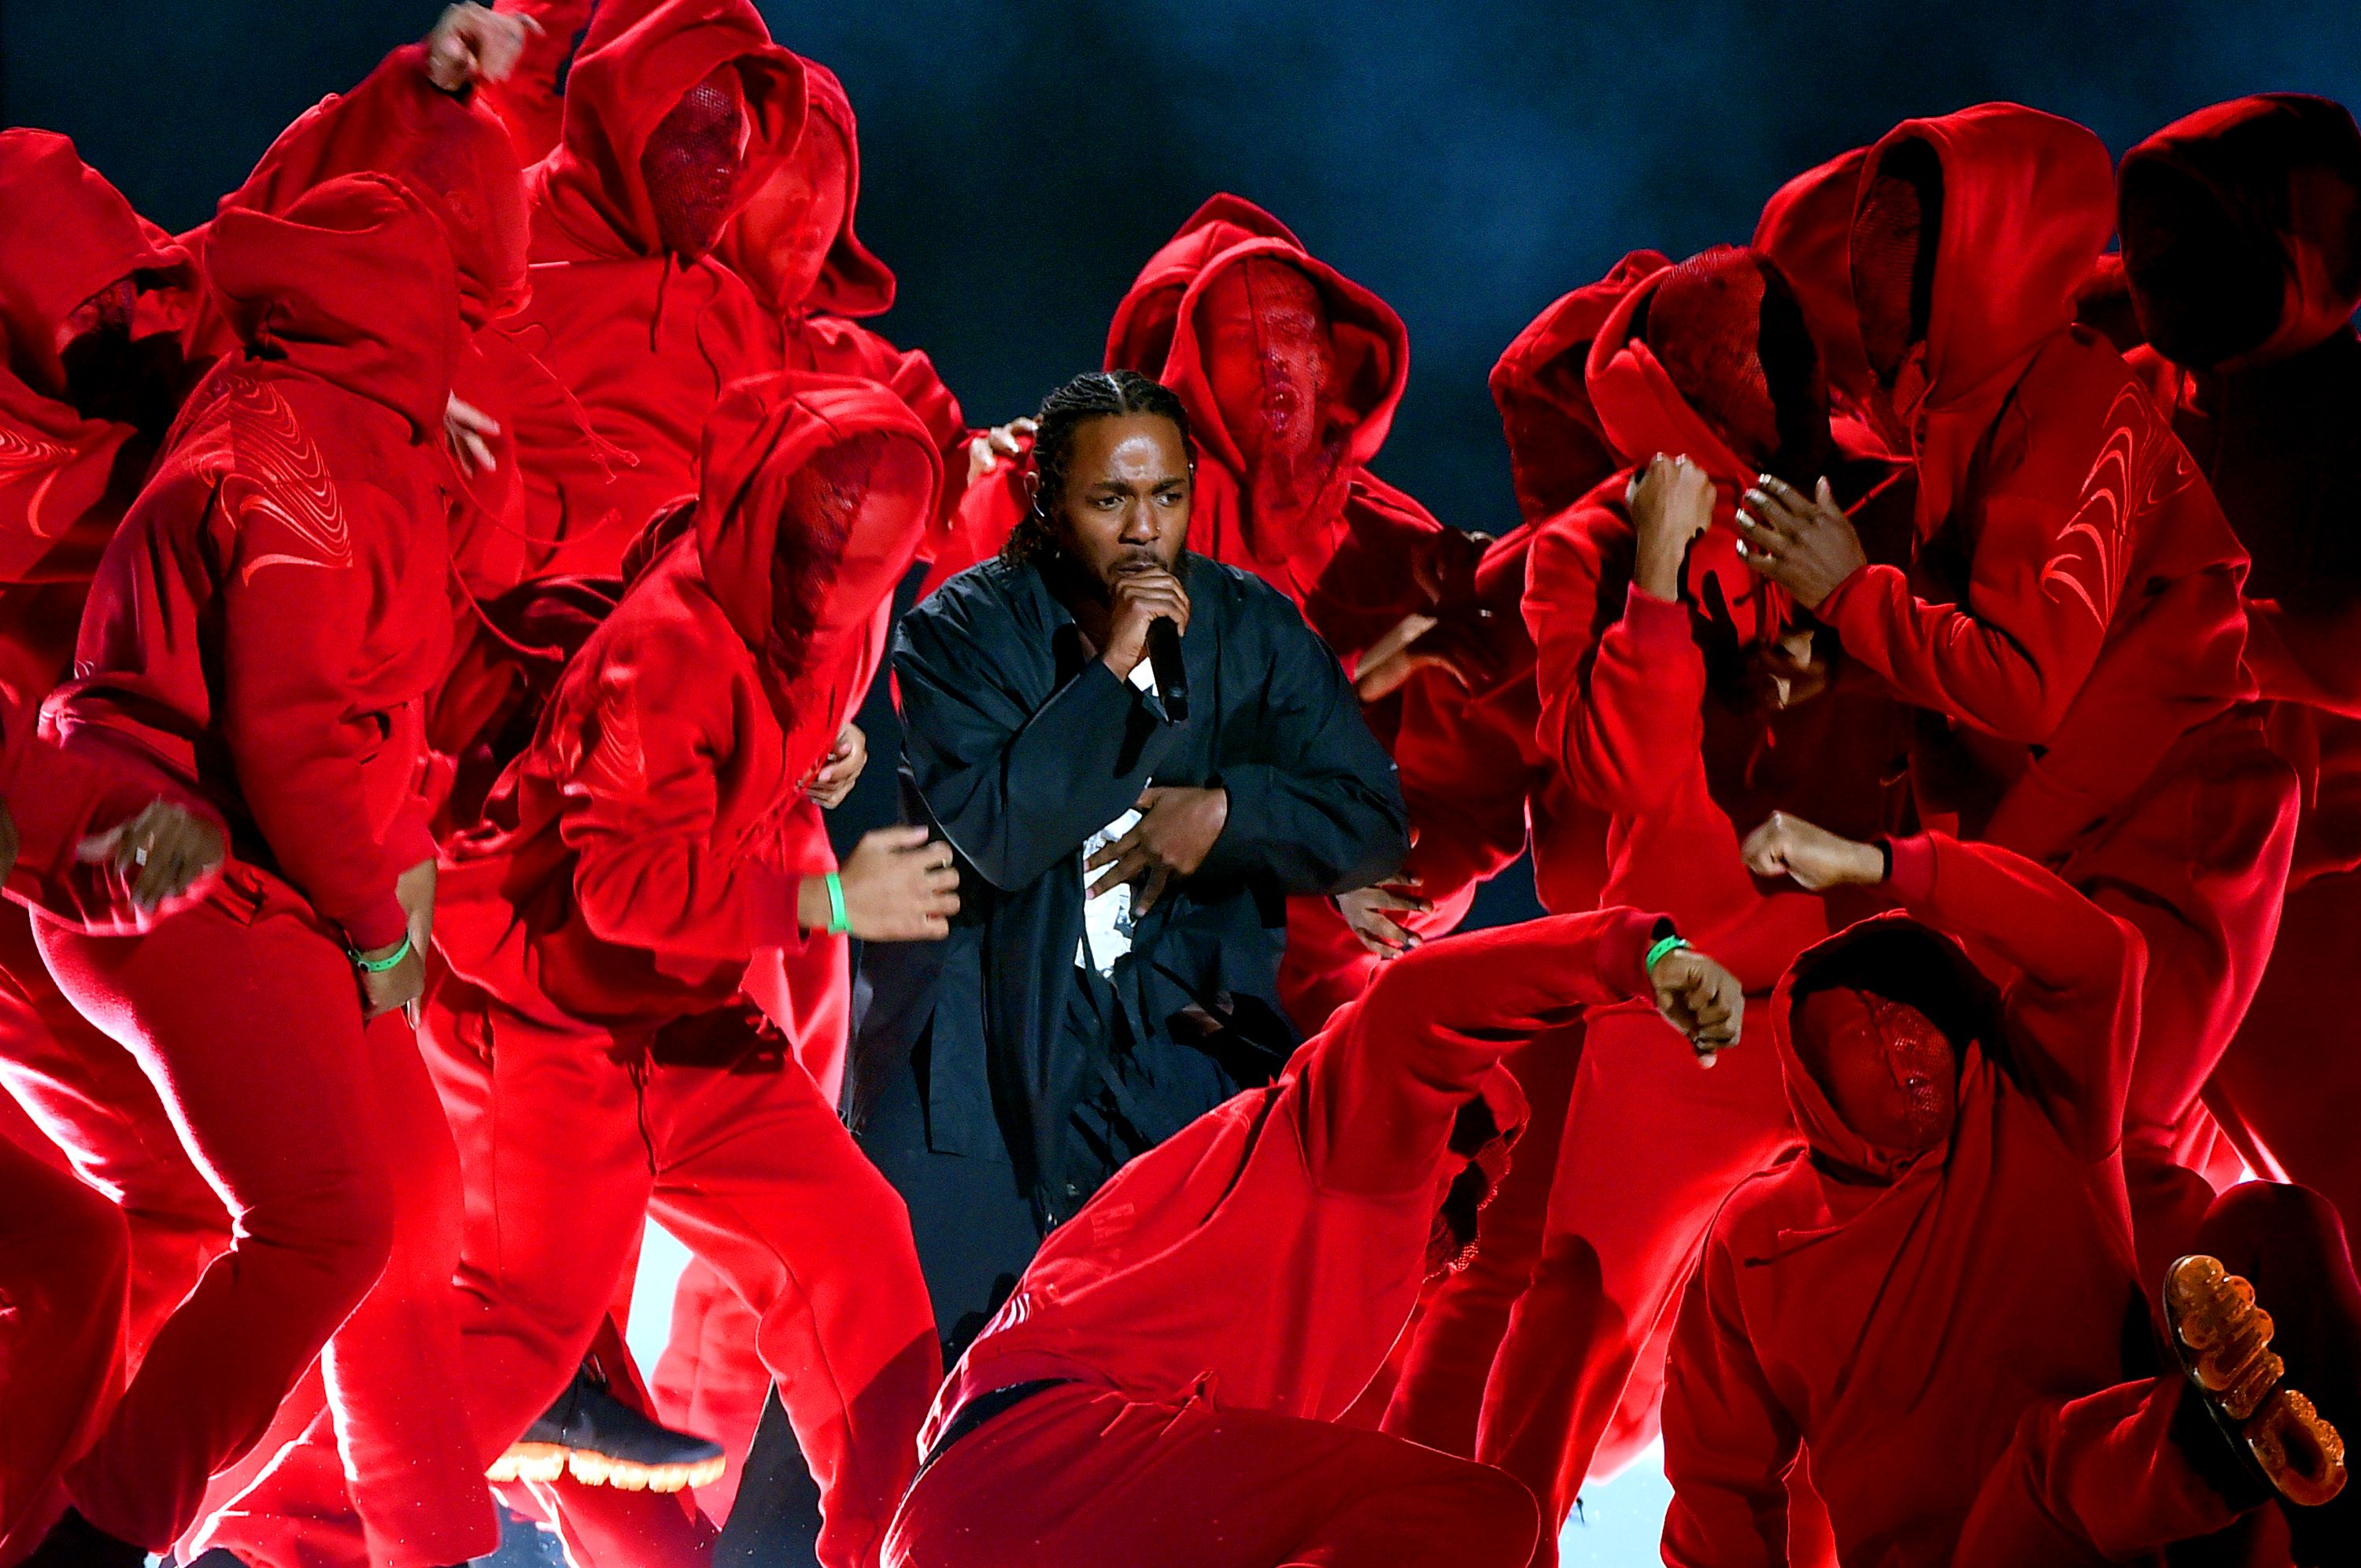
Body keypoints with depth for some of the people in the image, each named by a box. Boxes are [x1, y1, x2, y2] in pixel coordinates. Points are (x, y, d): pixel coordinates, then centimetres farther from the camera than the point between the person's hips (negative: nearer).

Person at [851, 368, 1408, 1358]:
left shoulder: (1253, 627, 5)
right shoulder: (965, 630, -6)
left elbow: (1373, 824, 4)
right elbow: (997, 834, -20)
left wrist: (1226, 810, -11)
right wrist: (1111, 670, -22)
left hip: (1172, 1022, 2)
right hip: (985, 1030, -2)